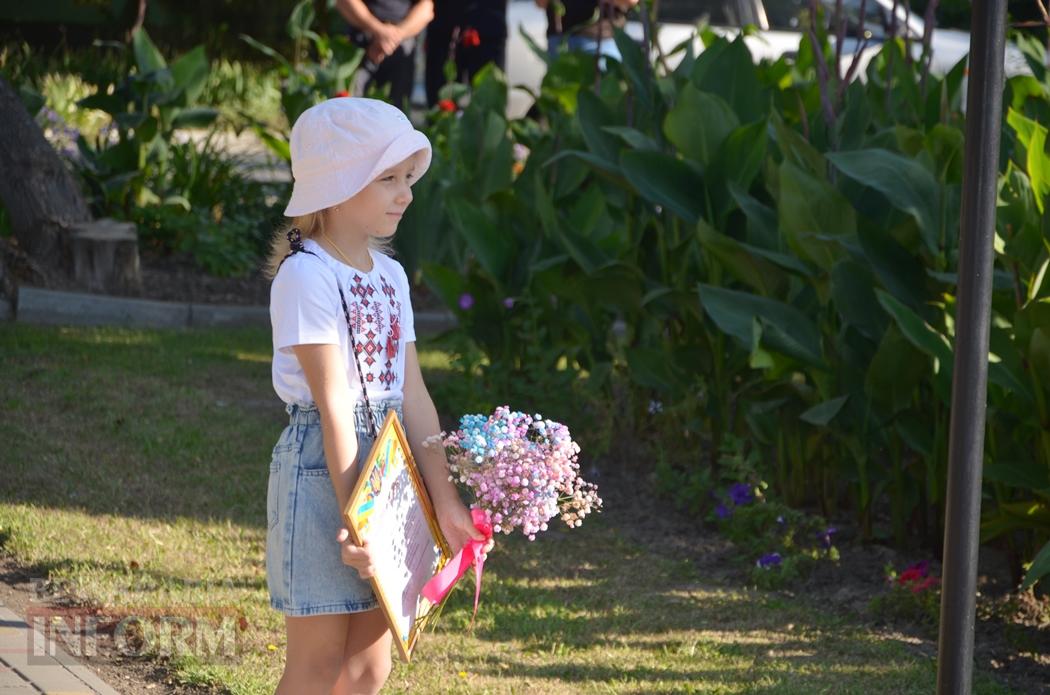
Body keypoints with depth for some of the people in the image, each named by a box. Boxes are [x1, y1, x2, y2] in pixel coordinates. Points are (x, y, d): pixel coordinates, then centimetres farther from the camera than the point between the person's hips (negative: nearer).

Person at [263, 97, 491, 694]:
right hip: (322, 466, -8)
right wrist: (353, 516, -22)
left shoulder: (390, 276, 9)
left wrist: (445, 499, 3)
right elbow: (334, 406, -19)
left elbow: (412, 395, 7)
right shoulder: (307, 275, -14)